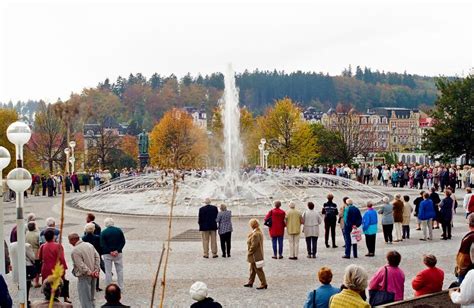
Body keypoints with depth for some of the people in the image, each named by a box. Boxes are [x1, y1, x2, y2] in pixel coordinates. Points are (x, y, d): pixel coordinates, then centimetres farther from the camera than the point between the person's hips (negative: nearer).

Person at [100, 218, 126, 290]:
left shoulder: (103, 232, -5)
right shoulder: (119, 230, 1)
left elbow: (102, 245, -10)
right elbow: (123, 242, -3)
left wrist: (110, 252, -11)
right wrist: (117, 250, -9)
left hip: (107, 254, -1)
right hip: (118, 254, 1)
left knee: (108, 272, 6)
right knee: (120, 270, 11)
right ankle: (121, 287, 12)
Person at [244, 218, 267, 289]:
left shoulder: (255, 234, -25)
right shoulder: (259, 232, 8)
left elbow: (254, 246, -24)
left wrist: (249, 253, -15)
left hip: (255, 256, -11)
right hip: (256, 256, 11)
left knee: (258, 270, -2)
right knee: (252, 269, 20)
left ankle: (263, 284, 3)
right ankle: (250, 282, 30)